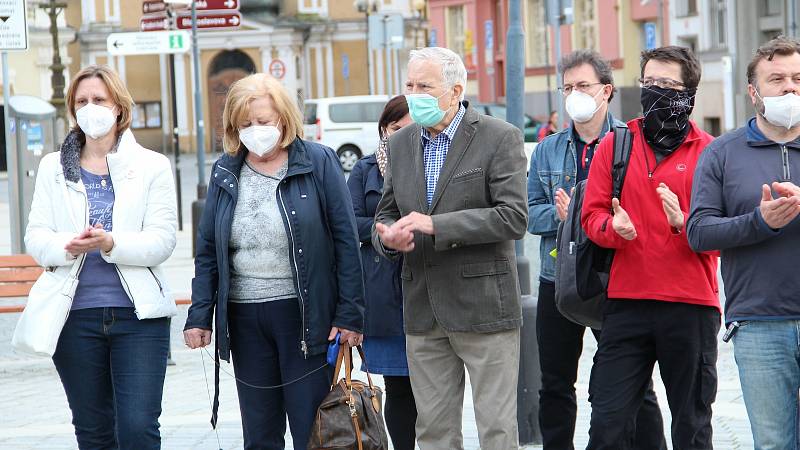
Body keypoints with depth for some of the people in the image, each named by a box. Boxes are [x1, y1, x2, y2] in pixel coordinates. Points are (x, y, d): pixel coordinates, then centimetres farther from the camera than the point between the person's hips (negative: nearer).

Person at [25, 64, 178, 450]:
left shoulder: (152, 166, 4)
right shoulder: (53, 168, 11)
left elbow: (162, 241, -5)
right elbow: (35, 236, 3)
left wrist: (111, 243, -23)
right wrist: (68, 246, -20)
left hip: (139, 315, -2)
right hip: (75, 315, 2)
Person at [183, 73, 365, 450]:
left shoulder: (318, 162, -3)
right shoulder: (224, 173, 9)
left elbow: (346, 241, -4)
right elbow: (207, 250, 12)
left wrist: (350, 314, -9)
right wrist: (199, 315, 2)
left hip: (305, 315, -4)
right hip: (245, 318, 4)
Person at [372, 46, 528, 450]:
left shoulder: (500, 138, -7)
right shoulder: (400, 144, 11)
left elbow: (514, 218, -15)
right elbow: (386, 215, 17)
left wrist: (435, 225, -21)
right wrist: (388, 238, -9)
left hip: (483, 306, -5)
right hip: (423, 310, 5)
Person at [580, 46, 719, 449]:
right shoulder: (614, 145, 10)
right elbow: (591, 214, 7)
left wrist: (683, 223, -21)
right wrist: (614, 226, -15)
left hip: (691, 307, -1)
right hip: (626, 302, 1)